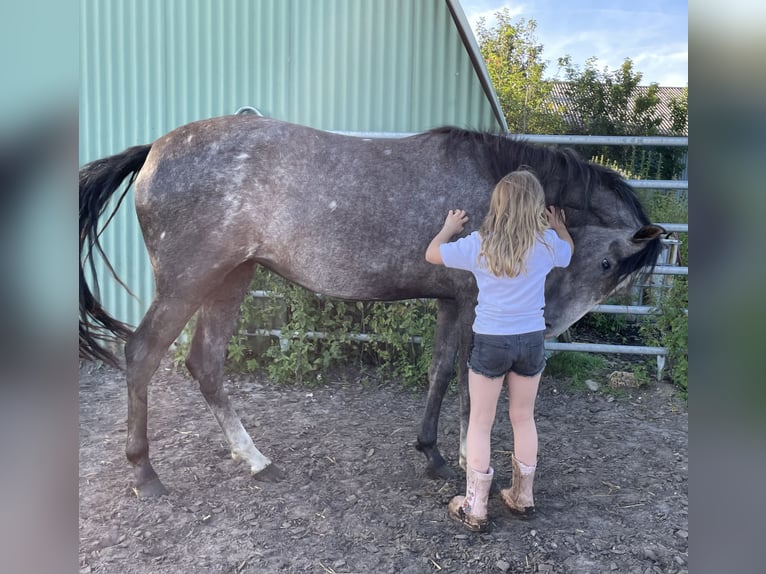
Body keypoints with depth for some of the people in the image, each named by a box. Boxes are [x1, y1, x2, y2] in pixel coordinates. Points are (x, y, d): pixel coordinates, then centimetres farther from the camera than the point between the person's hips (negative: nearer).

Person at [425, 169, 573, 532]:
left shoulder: (478, 244, -11)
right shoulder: (547, 243, -6)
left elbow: (431, 255, 4)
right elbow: (569, 252, 20)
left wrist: (449, 227, 21)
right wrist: (558, 225, 37)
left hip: (490, 341, -2)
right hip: (531, 340, 3)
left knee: (480, 424, 8)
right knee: (523, 418, 18)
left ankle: (474, 509, 15)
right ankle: (523, 497, 33)